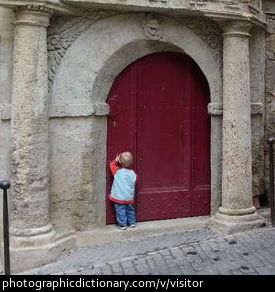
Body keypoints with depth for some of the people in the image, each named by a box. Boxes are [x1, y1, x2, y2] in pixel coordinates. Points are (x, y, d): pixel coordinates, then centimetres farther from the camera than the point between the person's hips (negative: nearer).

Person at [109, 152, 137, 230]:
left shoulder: (117, 171, -14)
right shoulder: (133, 174, -5)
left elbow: (112, 165, 2)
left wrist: (115, 160, 13)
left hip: (119, 198, -4)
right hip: (129, 197, 4)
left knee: (121, 211, 4)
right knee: (130, 210, 19)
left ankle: (122, 225, 5)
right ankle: (132, 223, 27)